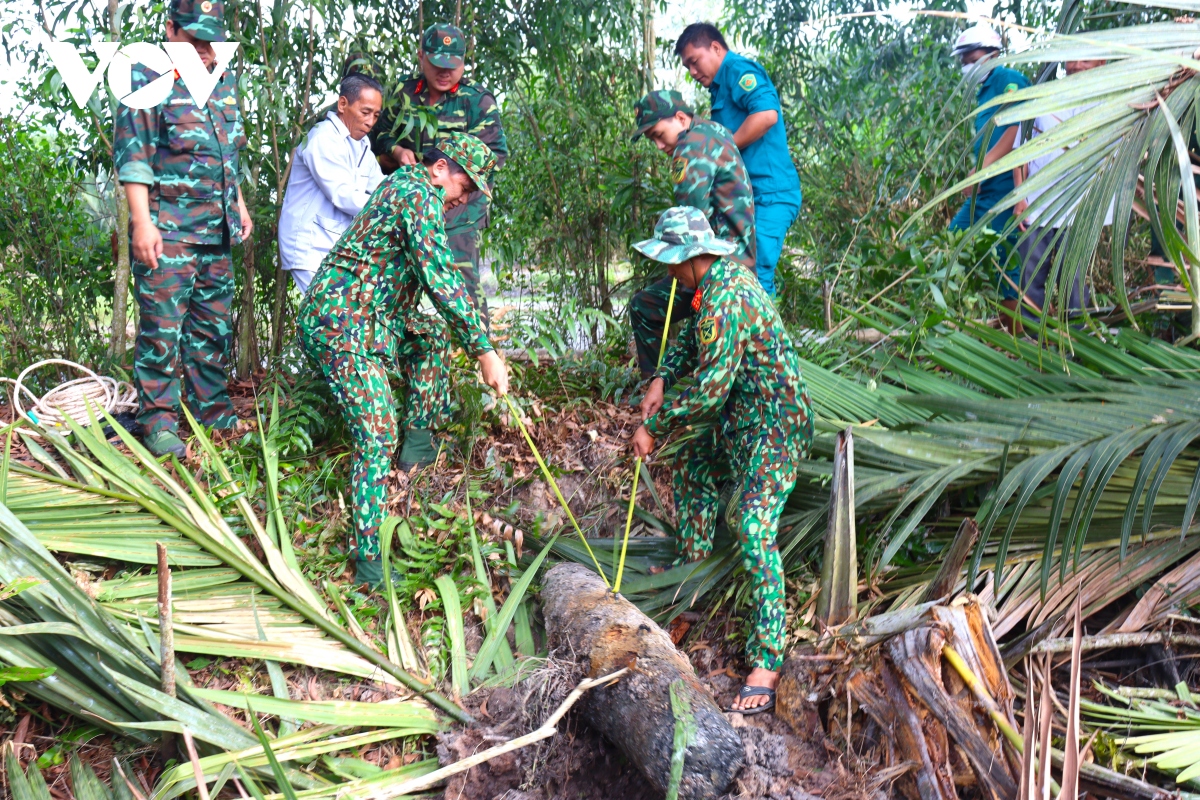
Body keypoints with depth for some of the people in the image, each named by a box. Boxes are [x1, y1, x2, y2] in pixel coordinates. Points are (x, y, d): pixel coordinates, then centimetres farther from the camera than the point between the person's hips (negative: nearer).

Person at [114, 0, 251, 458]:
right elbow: (132, 157, -10)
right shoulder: (148, 80, -5)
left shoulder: (223, 82, 16)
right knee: (163, 325, -6)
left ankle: (214, 414, 21)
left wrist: (239, 205, 22)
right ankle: (158, 421, 1)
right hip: (166, 229, -7)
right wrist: (142, 223, -17)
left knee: (214, 325, 11)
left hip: (217, 230, 7)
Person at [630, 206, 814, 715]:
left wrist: (655, 427, -18)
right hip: (739, 418, 11)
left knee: (754, 530, -20)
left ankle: (766, 662, -19)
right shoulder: (724, 274, 6)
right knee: (691, 467, 28)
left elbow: (710, 384, -28)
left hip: (772, 428, -11)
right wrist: (662, 378, 6)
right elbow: (695, 334, 21)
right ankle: (693, 565, 46)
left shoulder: (725, 299, -26)